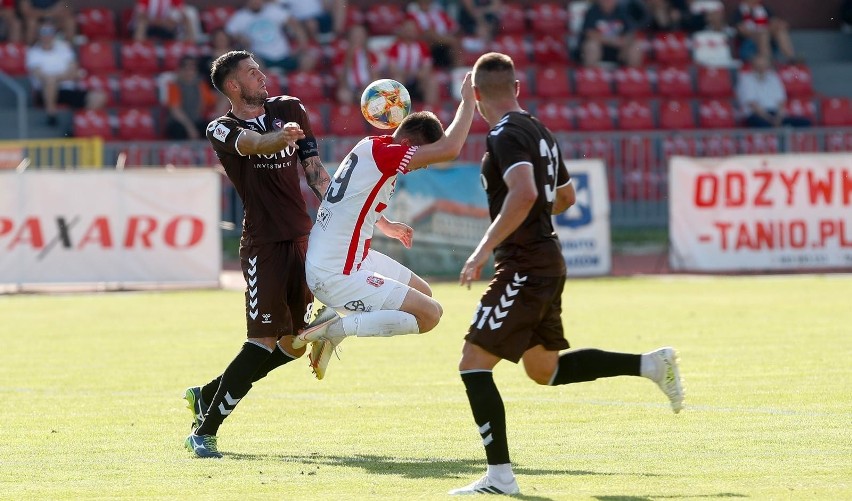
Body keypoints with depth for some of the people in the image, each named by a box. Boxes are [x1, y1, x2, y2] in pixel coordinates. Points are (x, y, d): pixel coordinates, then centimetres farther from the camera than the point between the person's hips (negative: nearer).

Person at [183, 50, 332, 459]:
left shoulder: (289, 110, 12)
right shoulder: (221, 129, -5)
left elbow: (314, 170, 15)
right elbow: (252, 144, -29)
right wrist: (280, 137, -50)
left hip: (301, 237, 7)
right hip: (262, 243, -7)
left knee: (294, 343, 10)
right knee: (264, 340, -15)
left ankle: (207, 396, 25)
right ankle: (204, 431, -7)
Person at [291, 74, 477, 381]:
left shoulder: (371, 147, 6)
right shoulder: (383, 154, -23)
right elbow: (450, 149, -30)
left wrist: (386, 226, 23)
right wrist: (468, 100, -18)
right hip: (337, 276, -10)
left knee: (422, 292, 22)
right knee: (429, 314, -10)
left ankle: (334, 320, 15)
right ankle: (335, 328, -10)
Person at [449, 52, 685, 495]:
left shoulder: (504, 136, -14)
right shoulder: (539, 132, 15)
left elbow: (523, 193, -31)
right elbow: (565, 197, 27)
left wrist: (484, 249, -29)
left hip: (524, 269, -9)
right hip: (548, 262, 9)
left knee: (474, 363, -6)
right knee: (545, 370, 21)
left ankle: (500, 476, -9)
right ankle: (650, 364, 15)